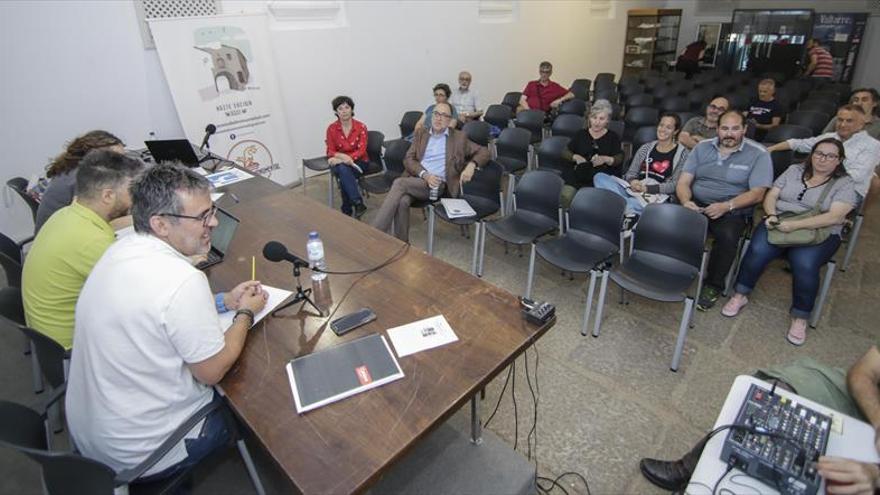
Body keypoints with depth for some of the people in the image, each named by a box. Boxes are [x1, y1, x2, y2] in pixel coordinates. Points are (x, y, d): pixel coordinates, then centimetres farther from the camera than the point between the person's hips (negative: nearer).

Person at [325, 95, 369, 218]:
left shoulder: (361, 127, -7)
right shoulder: (331, 128, -3)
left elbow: (361, 150, -13)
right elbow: (330, 151, -1)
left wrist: (344, 159, -27)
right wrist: (341, 156, -25)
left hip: (359, 162, -1)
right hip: (340, 163, 1)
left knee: (344, 171, -33)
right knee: (342, 169, -35)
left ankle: (347, 211, -24)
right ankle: (358, 204, -34)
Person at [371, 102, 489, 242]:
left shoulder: (459, 137, 11)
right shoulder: (420, 133, 18)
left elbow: (484, 151, 10)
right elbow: (408, 159, 9)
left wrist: (471, 165, -13)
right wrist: (425, 174, -11)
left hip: (438, 185, -3)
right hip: (415, 179, 3)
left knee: (399, 183, -29)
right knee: (402, 201, -32)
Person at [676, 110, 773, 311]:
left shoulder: (758, 154, 0)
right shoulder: (702, 148, 9)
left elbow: (757, 193, -7)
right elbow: (683, 182, 4)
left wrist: (726, 206, -24)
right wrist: (686, 201, -18)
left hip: (731, 210, -2)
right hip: (696, 204, 3)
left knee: (727, 236, -34)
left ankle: (713, 285, -10)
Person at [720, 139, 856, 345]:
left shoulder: (845, 184, 4)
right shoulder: (794, 170, 14)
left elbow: (834, 217, -11)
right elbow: (771, 196, 9)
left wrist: (794, 225, -23)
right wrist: (772, 216, -13)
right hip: (780, 223, 2)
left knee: (805, 264, -32)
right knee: (757, 251, -29)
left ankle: (800, 318, -11)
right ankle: (740, 296, -10)